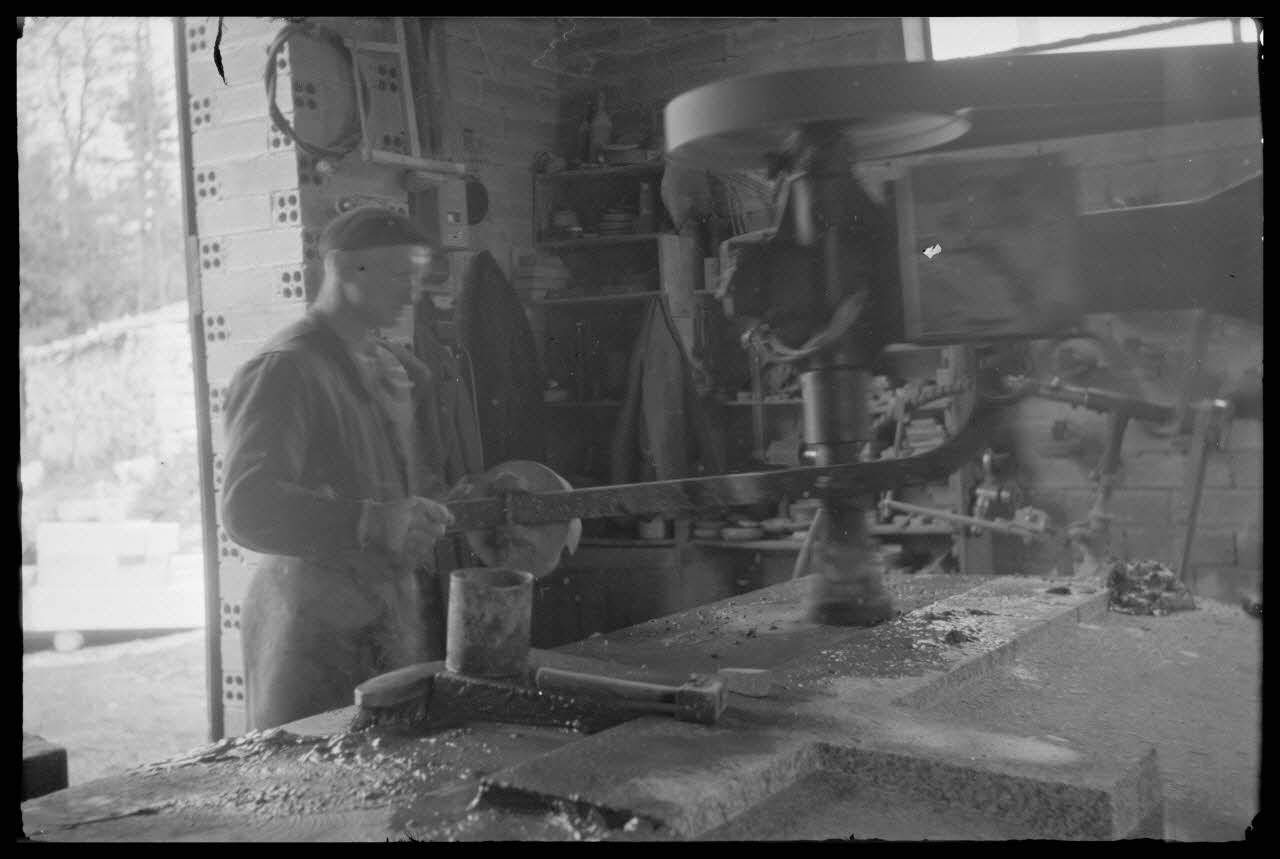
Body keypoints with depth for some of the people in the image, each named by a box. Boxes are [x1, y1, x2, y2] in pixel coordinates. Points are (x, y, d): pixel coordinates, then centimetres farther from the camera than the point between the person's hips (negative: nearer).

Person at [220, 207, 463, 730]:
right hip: (317, 625, -7)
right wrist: (373, 523, -34)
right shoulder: (284, 370, -12)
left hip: (400, 617, 7)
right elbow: (247, 510, -24)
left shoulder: (394, 367, 15)